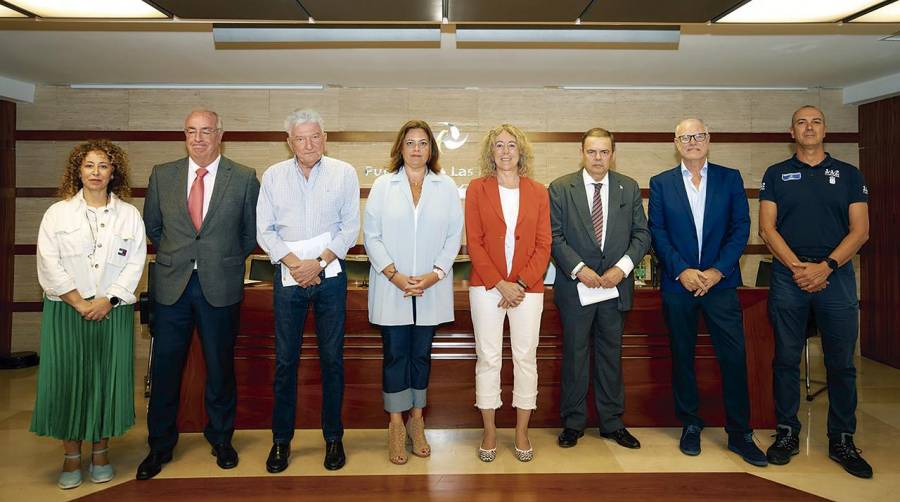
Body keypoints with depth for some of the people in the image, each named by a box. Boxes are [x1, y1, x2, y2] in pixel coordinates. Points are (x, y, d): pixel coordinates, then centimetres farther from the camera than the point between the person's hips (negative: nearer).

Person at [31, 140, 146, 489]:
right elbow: (49, 265, -2)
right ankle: (71, 457, 16)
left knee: (108, 379, 4)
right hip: (66, 312, 0)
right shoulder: (57, 213, 5)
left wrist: (108, 300, -12)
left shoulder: (129, 215, 6)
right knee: (67, 379, 3)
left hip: (113, 312, 0)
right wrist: (79, 304, -10)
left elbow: (134, 264, 0)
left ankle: (100, 452, 19)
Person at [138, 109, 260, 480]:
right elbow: (151, 225, 16)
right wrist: (173, 256, 13)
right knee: (165, 368, 8)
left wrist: (227, 261, 8)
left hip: (221, 286, -2)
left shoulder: (244, 178, -2)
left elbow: (251, 231, 6)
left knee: (220, 368, 10)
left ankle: (221, 440, 29)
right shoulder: (162, 175, 5)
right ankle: (160, 446, 27)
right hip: (171, 285, 2)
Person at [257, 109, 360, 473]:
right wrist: (294, 264, -10)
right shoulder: (273, 176, 5)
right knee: (285, 360, 6)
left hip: (330, 274, -1)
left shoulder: (344, 173, 1)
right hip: (288, 275, 1)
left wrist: (319, 263, -11)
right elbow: (264, 230, 3)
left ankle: (333, 437, 20)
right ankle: (281, 439, 20)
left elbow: (350, 228, -1)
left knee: (332, 358, 6)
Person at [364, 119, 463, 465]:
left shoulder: (447, 187, 5)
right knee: (395, 355, 4)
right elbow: (371, 235, -1)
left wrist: (434, 274, -10)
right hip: (391, 289, -1)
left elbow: (454, 236, 2)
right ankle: (396, 426, 18)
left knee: (421, 354, 10)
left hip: (431, 289, 1)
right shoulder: (383, 185, 3)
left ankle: (416, 421, 25)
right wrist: (394, 275, -11)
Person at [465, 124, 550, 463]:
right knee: (488, 357, 5)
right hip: (486, 286, -1)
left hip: (527, 286, 1)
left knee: (526, 358, 6)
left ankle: (522, 432, 20)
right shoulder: (477, 189, 2)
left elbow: (543, 245, 2)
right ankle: (489, 432, 19)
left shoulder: (538, 192, 6)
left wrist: (521, 284, -10)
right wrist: (500, 284, -11)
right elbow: (474, 242, -3)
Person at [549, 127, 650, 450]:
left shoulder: (629, 188, 6)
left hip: (616, 285, 2)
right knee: (575, 355, 7)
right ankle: (573, 423, 21)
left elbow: (641, 234, 4)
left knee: (611, 355, 12)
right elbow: (555, 236, -5)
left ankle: (612, 422, 25)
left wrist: (622, 267, -10)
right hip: (575, 286, -2)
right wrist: (578, 269, -15)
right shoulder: (561, 188, -1)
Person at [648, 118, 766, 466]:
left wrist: (718, 270, -10)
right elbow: (657, 232, 0)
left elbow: (741, 227, 1)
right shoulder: (661, 183, 6)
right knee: (682, 356, 8)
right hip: (677, 282, 0)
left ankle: (739, 433, 12)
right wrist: (681, 271, -11)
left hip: (720, 281, 0)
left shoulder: (729, 178, 7)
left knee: (734, 356, -2)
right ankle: (690, 425, 23)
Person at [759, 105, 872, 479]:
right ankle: (787, 433, 17)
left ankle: (842, 441, 18)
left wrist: (825, 266, -13)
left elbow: (860, 230, 2)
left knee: (841, 363, 5)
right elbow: (767, 228, 0)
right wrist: (798, 267, -13)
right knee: (786, 360, 5)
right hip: (788, 277, 0)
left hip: (836, 276, 1)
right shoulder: (775, 174, 8)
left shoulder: (849, 175, 10)